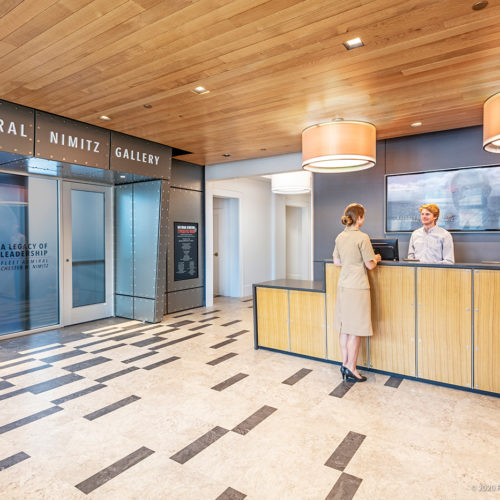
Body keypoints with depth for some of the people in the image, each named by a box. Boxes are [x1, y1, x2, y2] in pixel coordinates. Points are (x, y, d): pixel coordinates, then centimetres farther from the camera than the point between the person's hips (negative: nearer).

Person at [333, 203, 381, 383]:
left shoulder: (340, 237, 8)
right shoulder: (362, 237, -13)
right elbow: (370, 265, -11)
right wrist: (376, 258, 10)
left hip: (343, 286, 7)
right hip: (357, 287, -7)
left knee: (345, 328, 13)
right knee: (356, 330, 1)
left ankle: (345, 364, 21)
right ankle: (351, 368, 9)